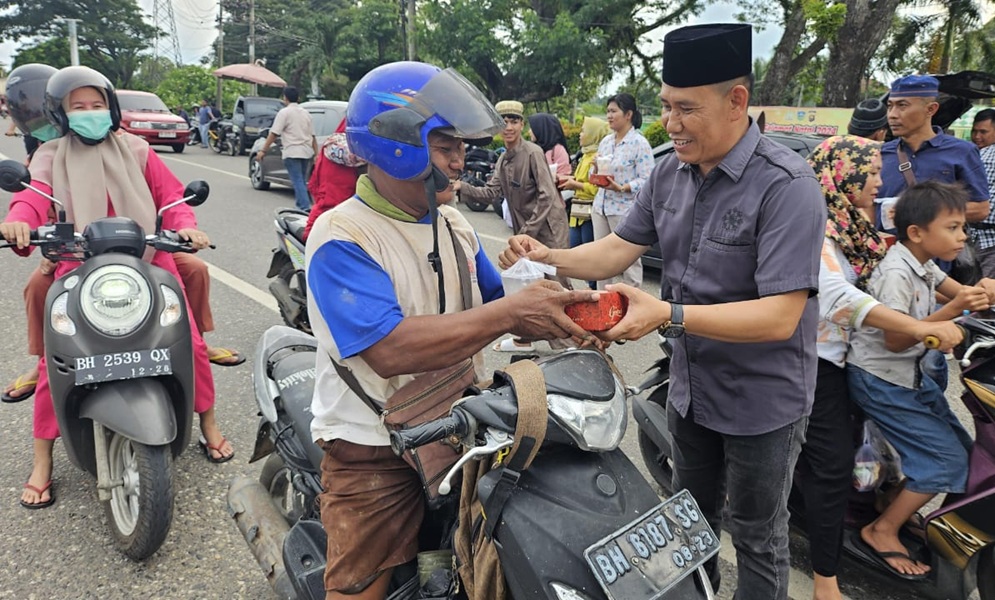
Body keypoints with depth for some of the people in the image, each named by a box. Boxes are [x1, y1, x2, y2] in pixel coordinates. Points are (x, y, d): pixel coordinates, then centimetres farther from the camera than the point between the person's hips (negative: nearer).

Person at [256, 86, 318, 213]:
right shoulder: (305, 113, 14)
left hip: (292, 152, -7)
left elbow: (273, 134, -11)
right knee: (301, 181, 17)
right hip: (306, 151, 7)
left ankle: (305, 208, -17)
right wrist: (317, 154, 16)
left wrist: (263, 150, -9)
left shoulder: (284, 112, -6)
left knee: (298, 181, -8)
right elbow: (312, 136, 14)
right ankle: (301, 205, 21)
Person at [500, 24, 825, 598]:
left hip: (762, 400, -6)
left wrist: (668, 315, -37)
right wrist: (549, 258, -15)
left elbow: (779, 317, -29)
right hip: (691, 385, 7)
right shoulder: (670, 172, -2)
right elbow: (619, 249, 1)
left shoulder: (787, 185, -25)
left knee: (758, 538, 16)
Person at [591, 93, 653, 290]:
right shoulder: (605, 141, 13)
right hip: (601, 206, 7)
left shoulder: (639, 143, -9)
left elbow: (646, 179, -15)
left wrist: (621, 188, -27)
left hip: (625, 208, -7)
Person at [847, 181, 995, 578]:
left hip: (909, 374, 9)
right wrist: (954, 309, -35)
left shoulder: (923, 265, 5)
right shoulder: (896, 274, -24)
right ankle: (881, 532, 5)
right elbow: (895, 340, -28)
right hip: (879, 379, -9)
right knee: (947, 459, -8)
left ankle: (893, 500, 29)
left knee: (962, 446, 13)